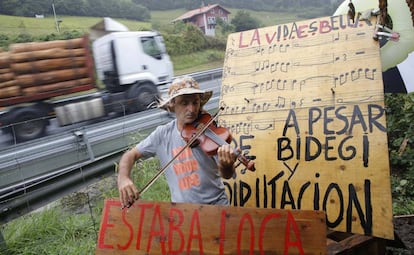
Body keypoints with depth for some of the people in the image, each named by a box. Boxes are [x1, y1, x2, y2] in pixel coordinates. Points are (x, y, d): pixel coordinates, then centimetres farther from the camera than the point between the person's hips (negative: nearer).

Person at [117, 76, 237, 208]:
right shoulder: (162, 134, -1)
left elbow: (227, 175, -11)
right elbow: (131, 155, 7)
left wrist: (226, 166, -35)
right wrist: (123, 177, -13)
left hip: (216, 204, -2)